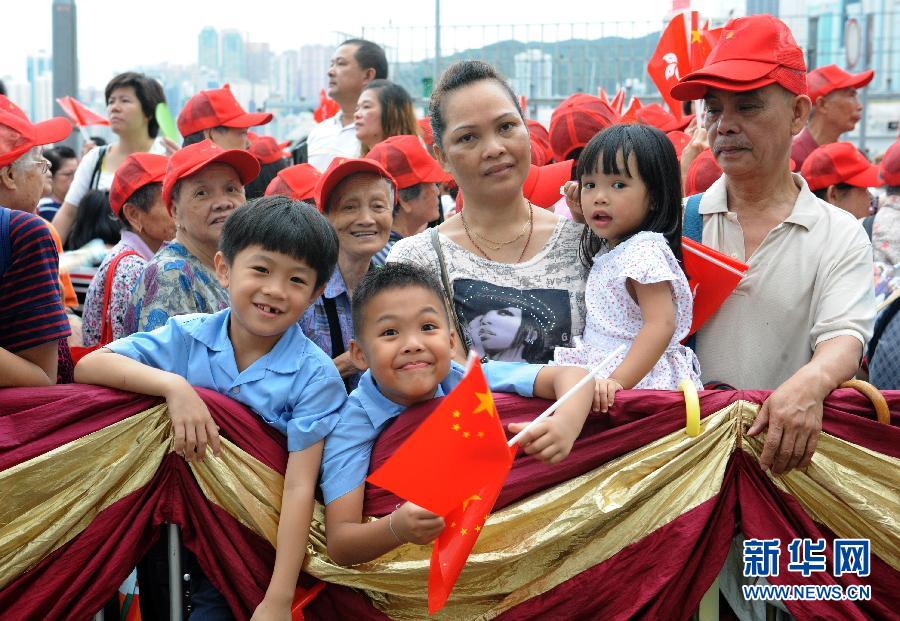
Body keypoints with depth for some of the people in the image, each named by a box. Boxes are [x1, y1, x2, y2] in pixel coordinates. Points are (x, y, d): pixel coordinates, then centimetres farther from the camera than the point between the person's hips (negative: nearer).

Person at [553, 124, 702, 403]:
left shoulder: (644, 251, -14)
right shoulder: (611, 248, 15)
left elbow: (660, 326, -22)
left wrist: (617, 381, -29)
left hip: (638, 378, -9)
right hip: (605, 373, 9)